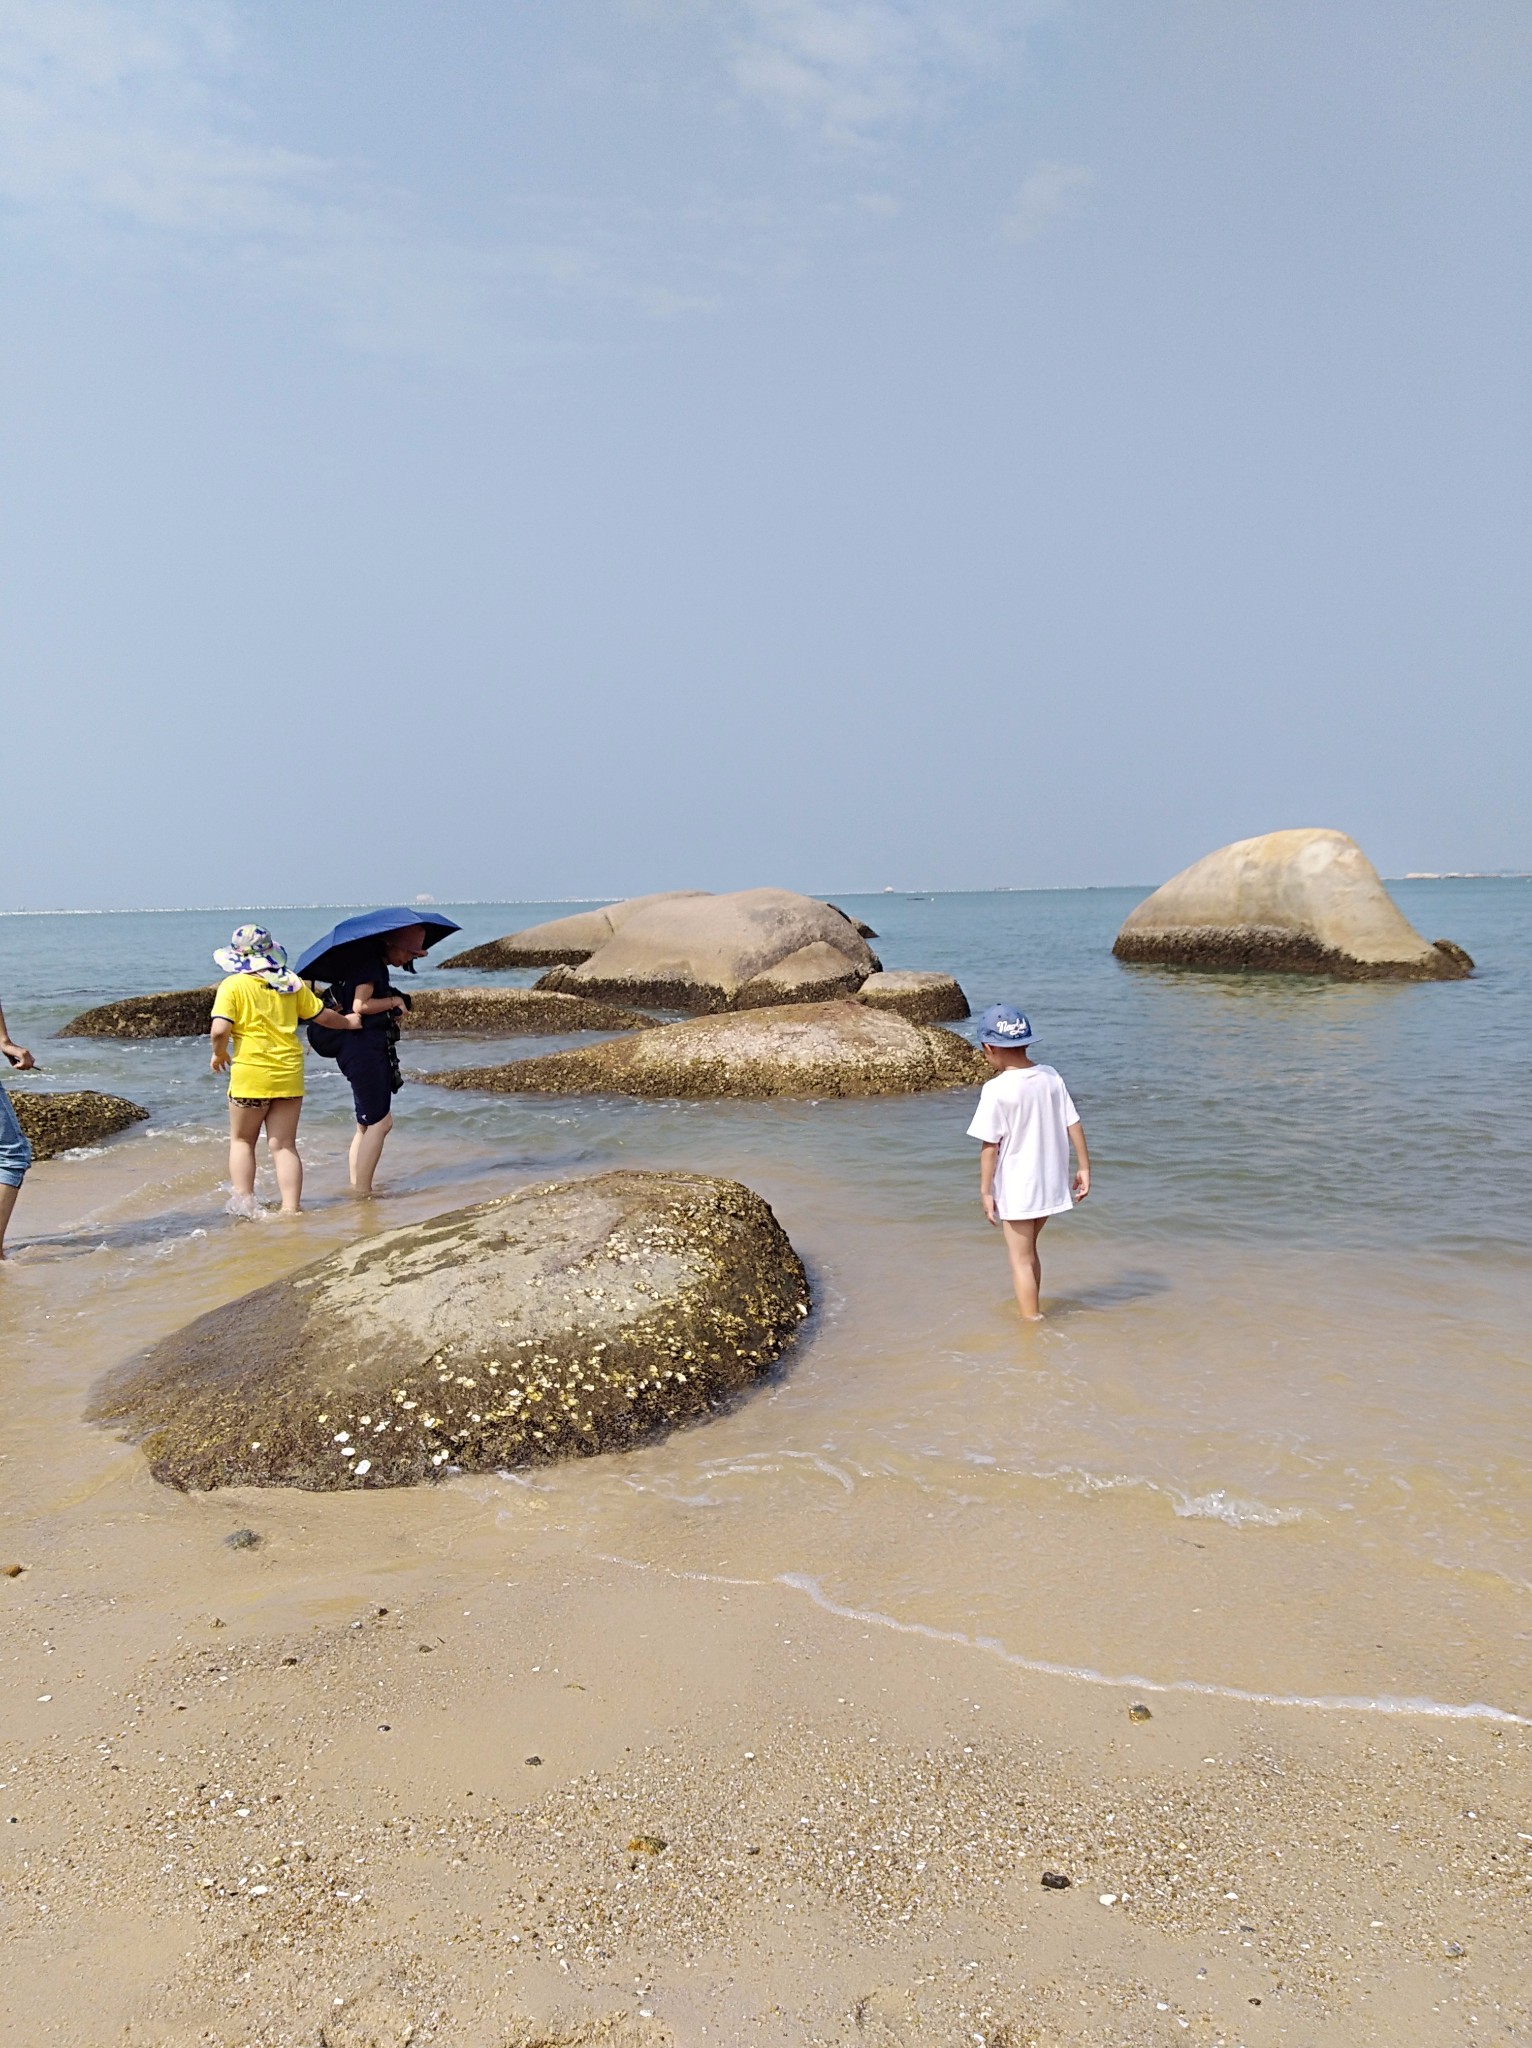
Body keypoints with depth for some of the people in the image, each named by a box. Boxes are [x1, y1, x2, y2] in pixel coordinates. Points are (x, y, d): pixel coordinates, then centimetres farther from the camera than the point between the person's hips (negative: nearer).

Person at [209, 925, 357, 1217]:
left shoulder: (233, 985, -6)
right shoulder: (291, 982, 6)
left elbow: (219, 1030, -16)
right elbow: (322, 1015, 13)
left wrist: (219, 1054, 4)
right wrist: (348, 1023, 32)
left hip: (251, 1074, -3)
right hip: (290, 1073, 3)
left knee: (241, 1141, 14)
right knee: (284, 1145, 7)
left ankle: (244, 1203, 8)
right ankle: (291, 1207, 3)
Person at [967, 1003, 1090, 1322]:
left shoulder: (996, 1089, -18)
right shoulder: (1051, 1078, -1)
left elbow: (990, 1146, -16)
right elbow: (1074, 1126, 2)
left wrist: (985, 1191, -8)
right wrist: (1084, 1168, 11)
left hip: (1016, 1189, -6)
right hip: (1049, 1183, 7)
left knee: (1020, 1259, 6)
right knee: (1029, 1251, 24)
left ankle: (1031, 1322, 10)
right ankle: (1031, 1311, 36)